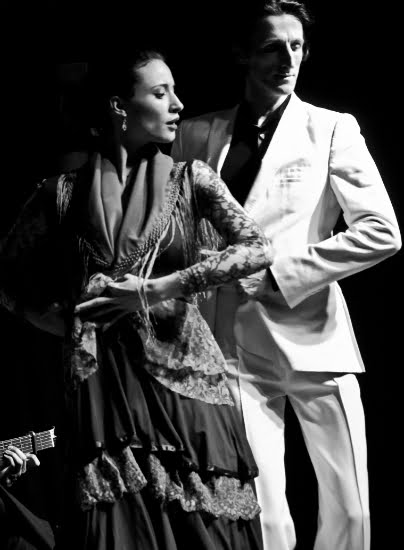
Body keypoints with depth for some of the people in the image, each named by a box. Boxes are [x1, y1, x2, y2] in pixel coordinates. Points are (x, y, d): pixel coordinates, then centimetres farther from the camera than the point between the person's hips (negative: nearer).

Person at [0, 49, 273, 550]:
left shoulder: (189, 180, 3)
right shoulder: (64, 192, 3)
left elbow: (258, 249, -9)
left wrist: (155, 289, -12)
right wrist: (69, 324, 3)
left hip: (182, 373, 1)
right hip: (102, 381, 0)